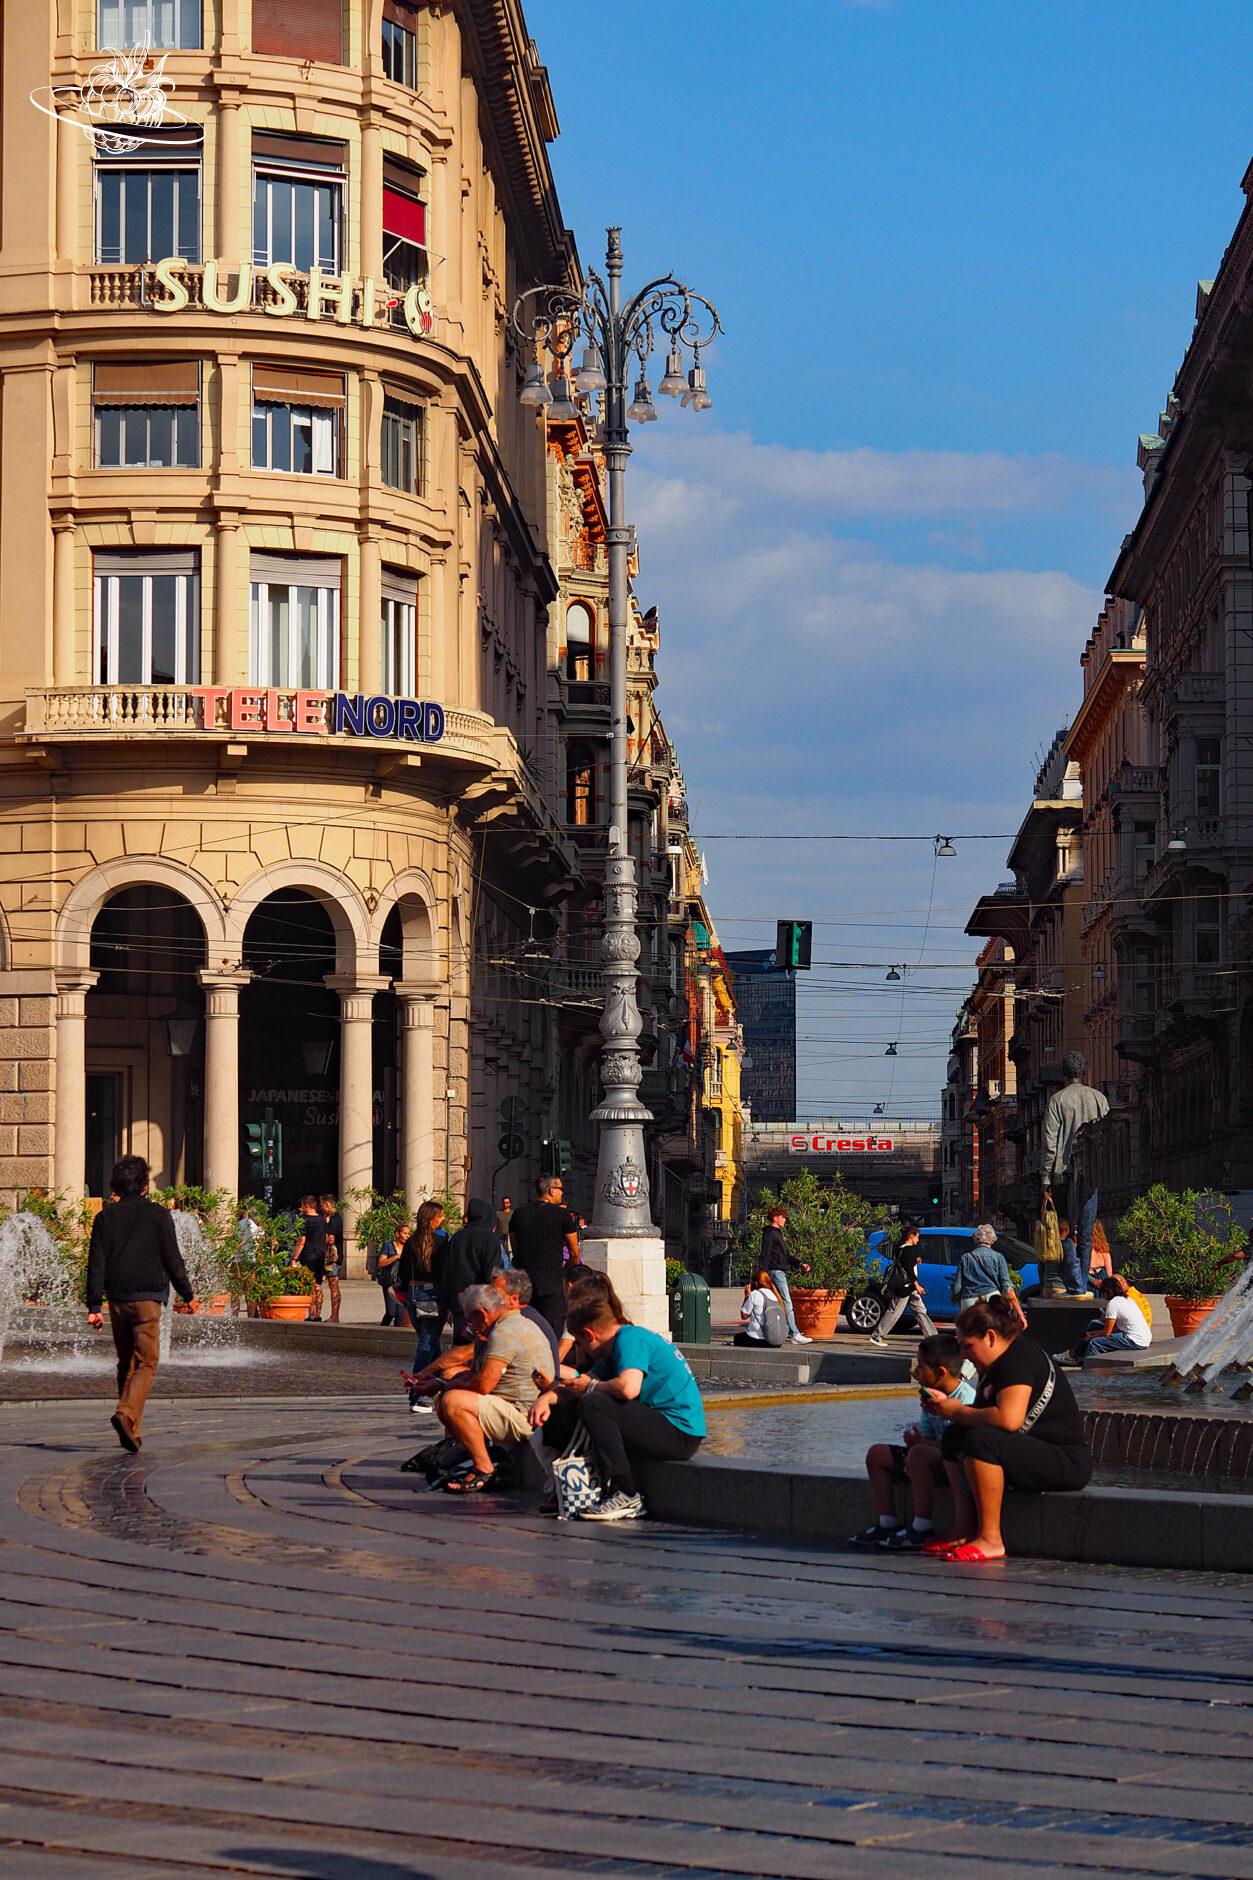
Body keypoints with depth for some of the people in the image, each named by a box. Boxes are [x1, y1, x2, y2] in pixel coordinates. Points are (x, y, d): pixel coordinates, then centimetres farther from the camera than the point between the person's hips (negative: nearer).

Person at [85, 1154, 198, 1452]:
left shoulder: (105, 1217, 6)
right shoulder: (157, 1215, -2)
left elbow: (96, 1263, 3)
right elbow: (172, 1259, -1)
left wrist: (94, 1306, 4)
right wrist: (188, 1295, 10)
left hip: (117, 1299, 4)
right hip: (147, 1298, -4)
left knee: (126, 1364, 14)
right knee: (146, 1363, -5)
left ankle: (131, 1431, 14)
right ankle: (127, 1414, -28)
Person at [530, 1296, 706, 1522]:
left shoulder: (630, 1339, -13)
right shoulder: (615, 1349, 18)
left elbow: (628, 1388, -28)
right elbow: (579, 1383, 20)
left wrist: (591, 1388, -10)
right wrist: (547, 1398, 0)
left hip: (679, 1433, -10)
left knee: (592, 1404, -23)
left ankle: (625, 1496, -24)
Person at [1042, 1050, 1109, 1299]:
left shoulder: (1058, 1099, -3)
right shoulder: (1099, 1098, 6)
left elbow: (1050, 1141, -6)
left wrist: (1047, 1178, -3)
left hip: (1064, 1171, -3)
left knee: (1066, 1231, 0)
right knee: (1086, 1232, 10)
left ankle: (1076, 1287, -9)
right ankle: (1083, 1285, 12)